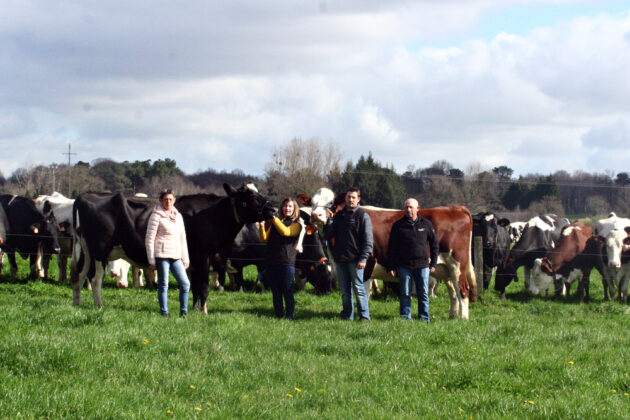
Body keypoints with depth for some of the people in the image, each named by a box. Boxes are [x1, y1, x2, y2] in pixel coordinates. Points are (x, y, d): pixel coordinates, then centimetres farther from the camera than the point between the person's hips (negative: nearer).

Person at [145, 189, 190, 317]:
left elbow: (182, 238, 20)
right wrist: (151, 260, -9)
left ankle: (183, 312, 11)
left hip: (176, 256, 6)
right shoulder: (156, 216, -4)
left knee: (185, 284, 1)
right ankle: (164, 313, 7)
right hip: (161, 255, -6)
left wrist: (185, 259, 17)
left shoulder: (178, 216, 14)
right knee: (163, 285, -2)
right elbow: (149, 239, -5)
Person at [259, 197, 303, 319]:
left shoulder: (296, 225, 3)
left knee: (287, 292, -5)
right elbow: (265, 239, 8)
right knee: (276, 293, 8)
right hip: (272, 262, 4)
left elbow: (285, 232, -17)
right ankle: (278, 315, 14)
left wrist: (274, 219, -15)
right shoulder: (274, 222, 16)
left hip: (287, 263, -4)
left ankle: (289, 316, 0)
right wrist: (262, 226, -8)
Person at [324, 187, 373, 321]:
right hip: (340, 259, 5)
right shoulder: (339, 215, 15)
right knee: (345, 290, 8)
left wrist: (363, 259, -15)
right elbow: (328, 235, 14)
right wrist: (329, 221, -4)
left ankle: (364, 316, -2)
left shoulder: (363, 216, -1)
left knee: (358, 288, -6)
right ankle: (347, 316, 13)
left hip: (355, 260, -5)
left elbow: (368, 240, -6)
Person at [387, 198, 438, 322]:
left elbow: (434, 244, 13)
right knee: (405, 294, 1)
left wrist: (433, 263, 8)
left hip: (422, 265, 1)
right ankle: (405, 318, 7)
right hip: (404, 266, -1)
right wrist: (391, 267, -2)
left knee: (423, 293, 3)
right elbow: (391, 248, 4)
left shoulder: (426, 224, 6)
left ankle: (424, 319, 10)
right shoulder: (398, 226, 2)